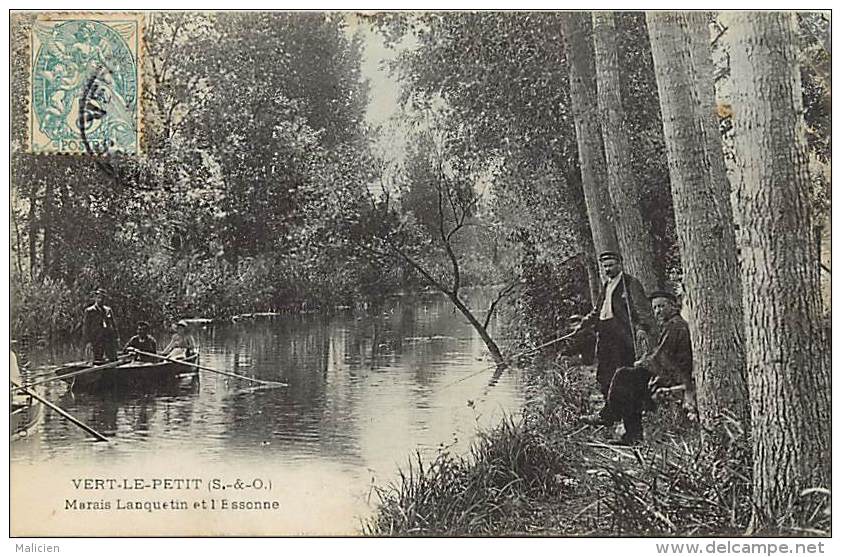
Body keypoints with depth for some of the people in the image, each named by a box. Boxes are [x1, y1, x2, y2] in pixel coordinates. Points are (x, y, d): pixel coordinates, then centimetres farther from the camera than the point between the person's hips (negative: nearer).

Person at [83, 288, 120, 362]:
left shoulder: (108, 310, 15)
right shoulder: (89, 311, 3)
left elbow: (114, 324, 19)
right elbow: (86, 328, 0)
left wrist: (117, 337, 10)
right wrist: (88, 342, -7)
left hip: (110, 338, 3)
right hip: (97, 340, -3)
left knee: (113, 359, -3)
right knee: (98, 361, -4)